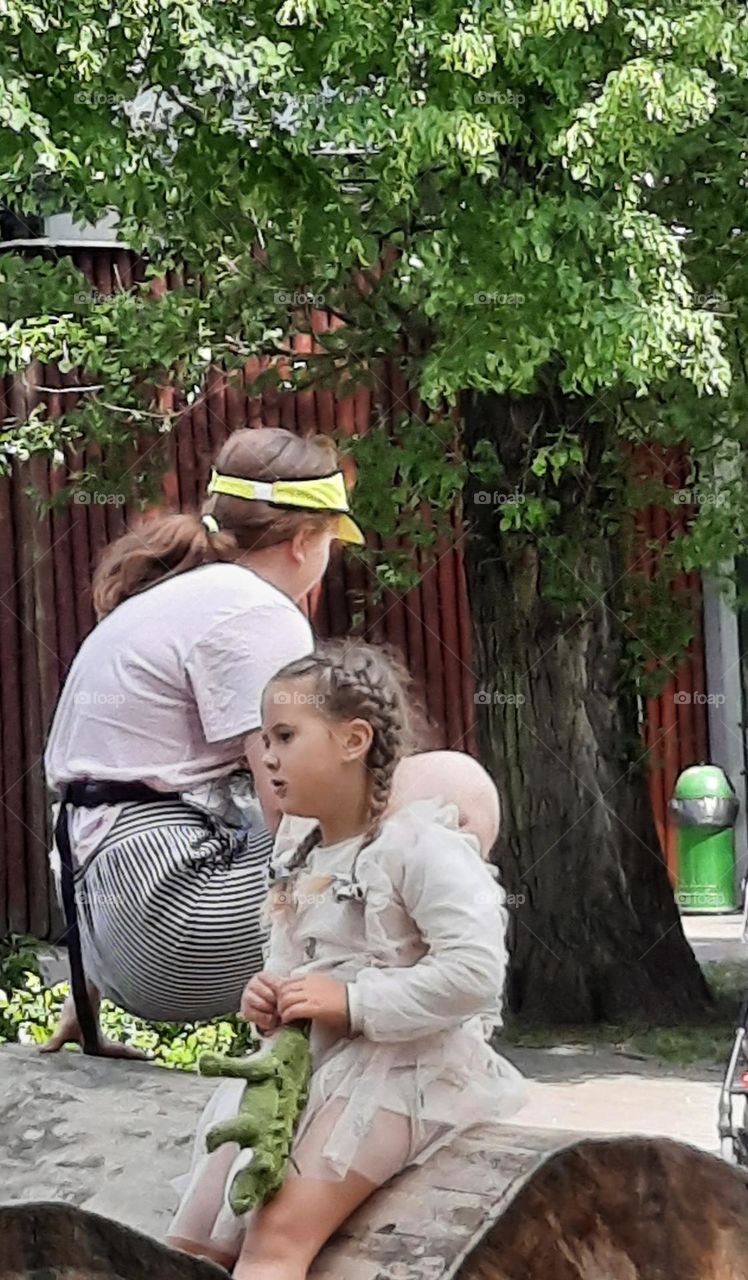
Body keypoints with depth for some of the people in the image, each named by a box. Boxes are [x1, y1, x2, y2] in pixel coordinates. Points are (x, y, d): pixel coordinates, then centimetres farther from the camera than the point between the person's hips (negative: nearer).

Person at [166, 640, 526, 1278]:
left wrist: (351, 1001, -20)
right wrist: (269, 1001, 2)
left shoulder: (419, 845, -11)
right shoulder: (298, 866, 16)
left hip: (398, 1068, -9)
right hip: (299, 1065, 9)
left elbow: (476, 972, -22)